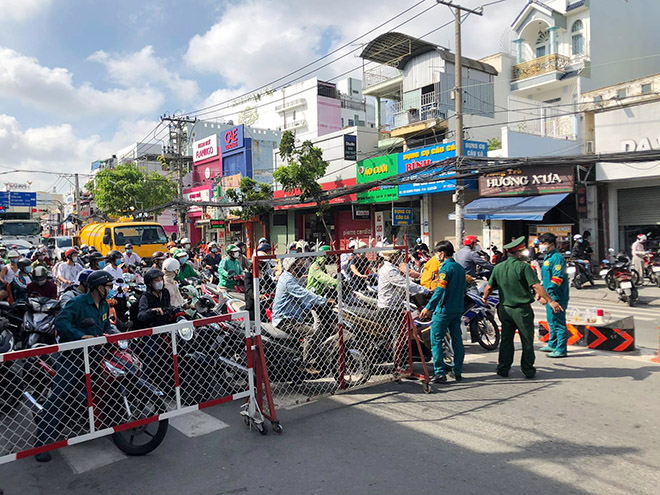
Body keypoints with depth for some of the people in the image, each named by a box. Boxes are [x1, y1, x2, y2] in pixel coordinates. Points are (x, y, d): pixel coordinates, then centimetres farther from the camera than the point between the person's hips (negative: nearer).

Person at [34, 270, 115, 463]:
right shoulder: (78, 302, -15)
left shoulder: (104, 305, 10)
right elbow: (61, 321, -27)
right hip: (72, 354, -8)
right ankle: (42, 443, -4)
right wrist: (81, 336, -35)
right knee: (58, 396, -10)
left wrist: (108, 334, 0)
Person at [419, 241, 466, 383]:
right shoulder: (460, 268, 12)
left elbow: (440, 290, -22)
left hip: (444, 309, -8)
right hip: (458, 309, 8)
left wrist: (428, 307, -23)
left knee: (436, 340, -3)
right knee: (457, 340, 12)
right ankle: (458, 372, 18)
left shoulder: (445, 267, -13)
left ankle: (440, 373, -5)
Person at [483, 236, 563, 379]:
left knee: (506, 339, 14)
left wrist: (485, 298, 27)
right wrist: (551, 301, -16)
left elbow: (489, 287, 9)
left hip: (505, 308, 5)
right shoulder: (523, 267, -12)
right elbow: (536, 286, -19)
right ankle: (528, 370, 15)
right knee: (527, 341, 8)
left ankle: (503, 368, 16)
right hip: (522, 310, -5)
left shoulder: (498, 268, 4)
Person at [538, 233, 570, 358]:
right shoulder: (547, 257, 16)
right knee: (551, 321, 19)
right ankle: (552, 344, 31)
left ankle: (561, 350, -2)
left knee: (558, 322, -7)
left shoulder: (557, 258, -15)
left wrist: (547, 294, -25)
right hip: (550, 296, 10)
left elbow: (557, 278, -22)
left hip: (556, 296, -10)